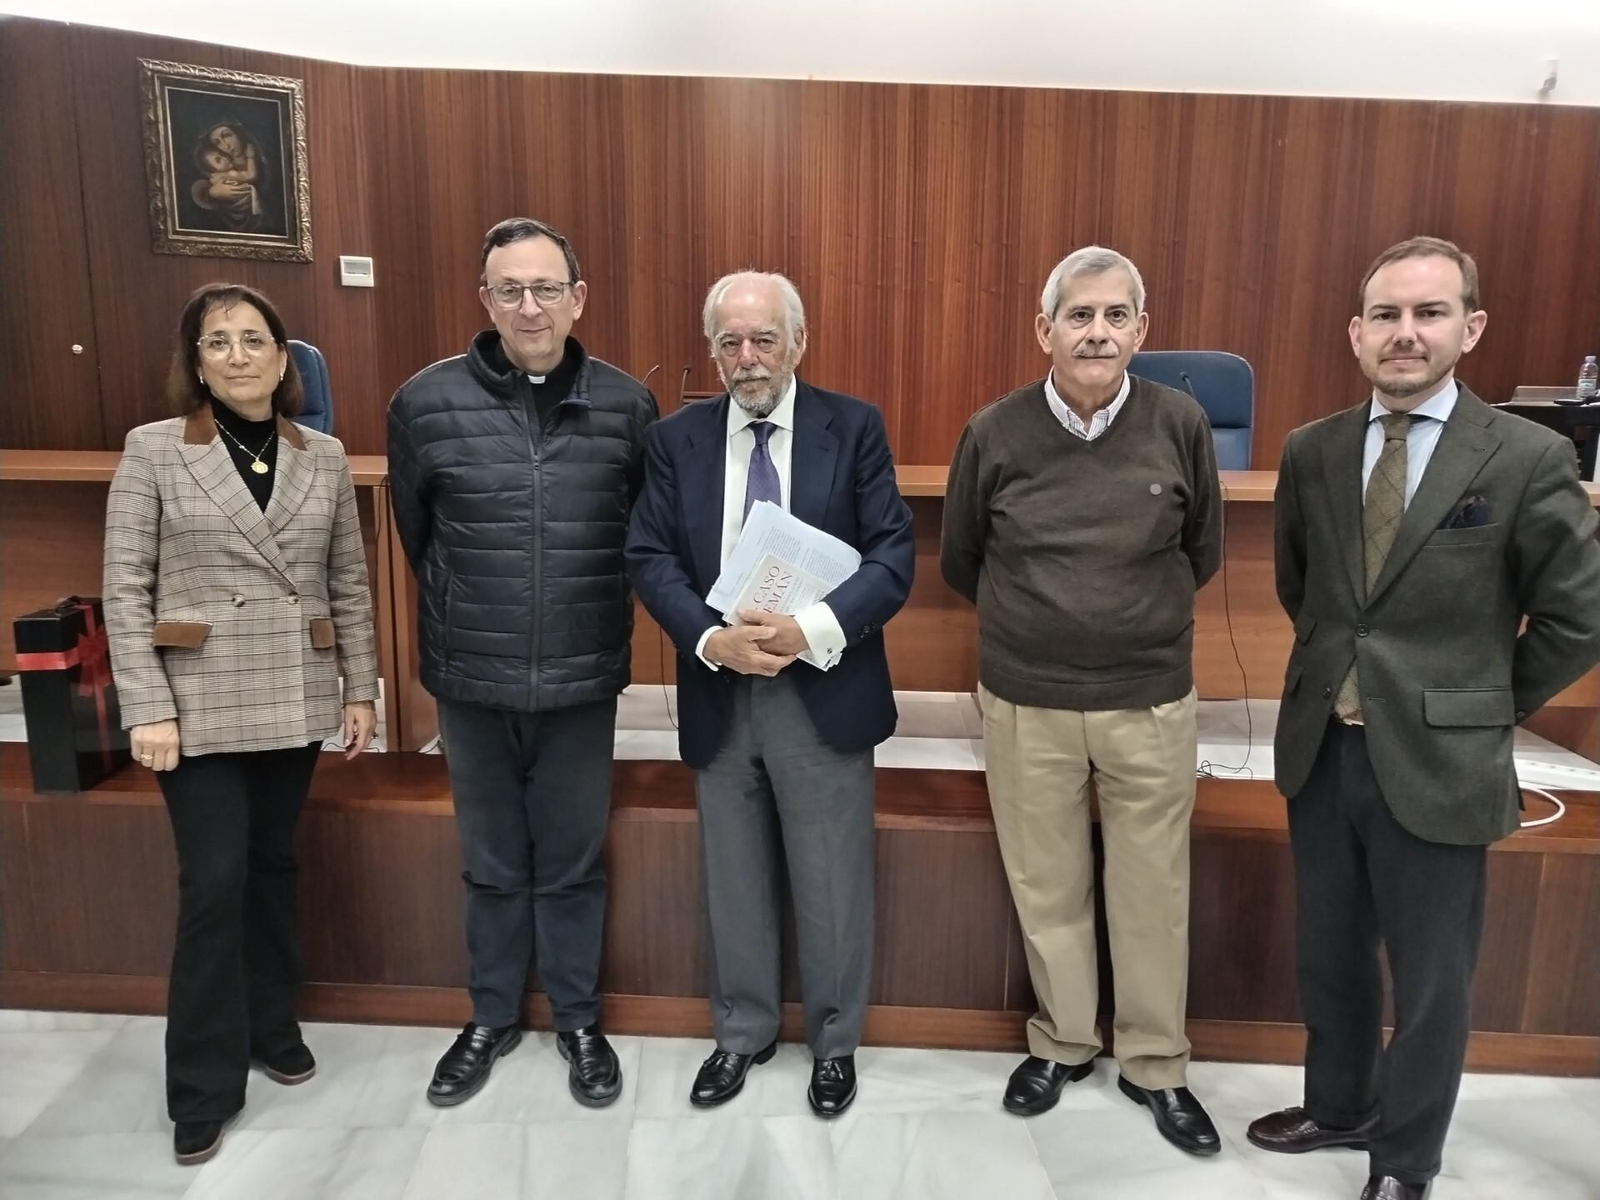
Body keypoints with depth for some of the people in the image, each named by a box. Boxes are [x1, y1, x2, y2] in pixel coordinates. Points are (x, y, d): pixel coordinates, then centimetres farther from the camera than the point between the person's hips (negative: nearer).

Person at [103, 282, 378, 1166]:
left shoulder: (324, 457, 5)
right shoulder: (153, 450, -3)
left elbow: (349, 585, 8)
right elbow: (125, 590, -5)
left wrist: (360, 690, 5)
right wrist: (146, 709, -10)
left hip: (294, 701, 3)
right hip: (200, 704, -3)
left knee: (273, 864, 14)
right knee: (214, 881, -1)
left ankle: (271, 1027, 34)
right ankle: (203, 1087, 16)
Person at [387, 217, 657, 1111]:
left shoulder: (627, 406, -5)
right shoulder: (425, 404, -7)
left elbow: (649, 536, 7)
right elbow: (416, 533, 8)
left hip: (584, 682, 0)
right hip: (471, 681, 0)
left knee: (574, 863, 15)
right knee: (492, 864, 18)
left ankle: (581, 1021, 36)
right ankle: (492, 1018, 39)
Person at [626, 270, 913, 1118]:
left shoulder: (854, 428, -3)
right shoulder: (676, 439, 4)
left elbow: (893, 553, -9)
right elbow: (649, 557, -1)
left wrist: (814, 628, -23)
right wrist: (711, 638, -18)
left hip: (824, 691, -2)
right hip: (719, 692, 2)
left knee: (832, 884, 11)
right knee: (734, 881, 17)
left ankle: (834, 1042, 33)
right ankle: (742, 1032, 38)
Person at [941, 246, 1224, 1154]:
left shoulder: (1181, 424, -6)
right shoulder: (994, 433, -7)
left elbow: (1202, 551, 10)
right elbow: (961, 562, 9)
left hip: (1154, 702, 0)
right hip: (1026, 703, 0)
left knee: (1154, 890, 13)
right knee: (1047, 888, 13)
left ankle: (1155, 1062, 34)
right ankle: (1062, 1043, 36)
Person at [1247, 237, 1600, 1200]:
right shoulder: (1311, 453, 1)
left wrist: (1490, 707, 0)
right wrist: (1344, 668, 12)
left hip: (1438, 761, -4)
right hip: (1322, 750, 4)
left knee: (1430, 980, 13)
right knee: (1328, 956, 20)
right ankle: (1340, 1106, 44)